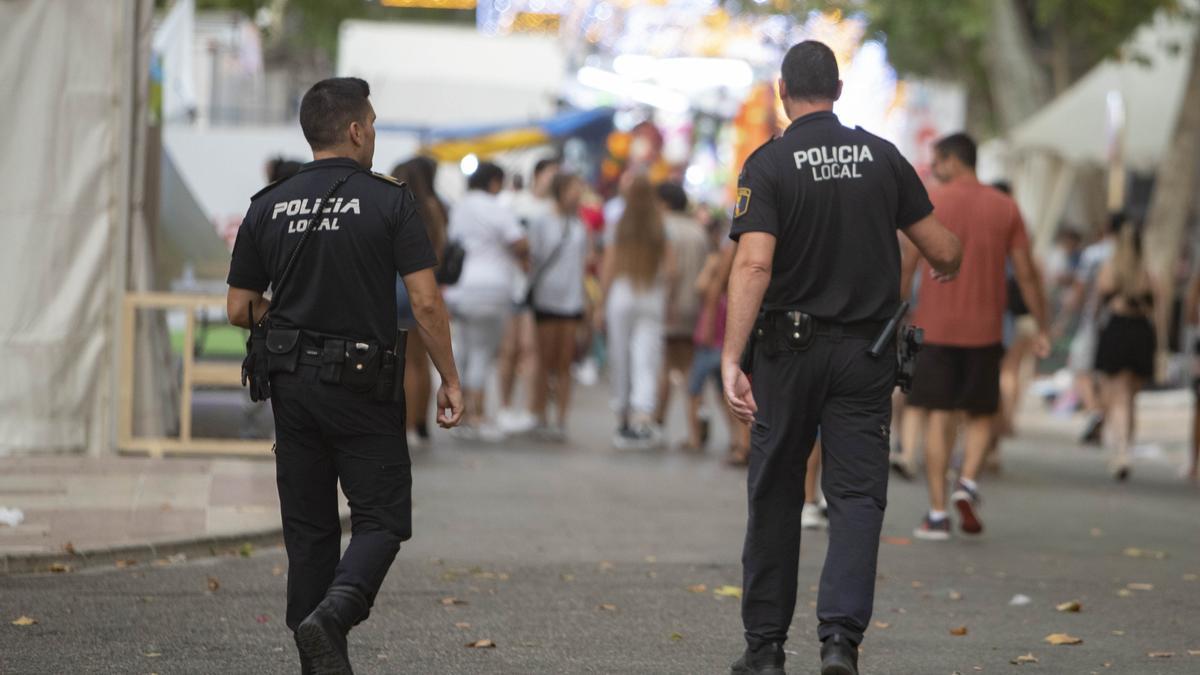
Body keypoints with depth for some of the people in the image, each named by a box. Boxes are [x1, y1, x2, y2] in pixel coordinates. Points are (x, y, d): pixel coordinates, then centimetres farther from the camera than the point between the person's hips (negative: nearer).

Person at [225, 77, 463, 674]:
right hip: (362, 383, -4)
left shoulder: (269, 206, 4)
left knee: (309, 528, 11)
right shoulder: (388, 201, -7)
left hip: (292, 381, 4)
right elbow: (425, 301, -13)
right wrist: (449, 380, -4)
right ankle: (332, 615, -23)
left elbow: (239, 310, 6)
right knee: (382, 518, 2)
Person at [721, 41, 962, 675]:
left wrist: (730, 360, -24)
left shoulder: (769, 164, -8)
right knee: (857, 496, 0)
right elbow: (944, 251, 5)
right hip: (867, 351, 1)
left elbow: (753, 264, -21)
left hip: (789, 347, -1)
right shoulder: (881, 156, 2)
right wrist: (948, 265, 30)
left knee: (775, 496, 10)